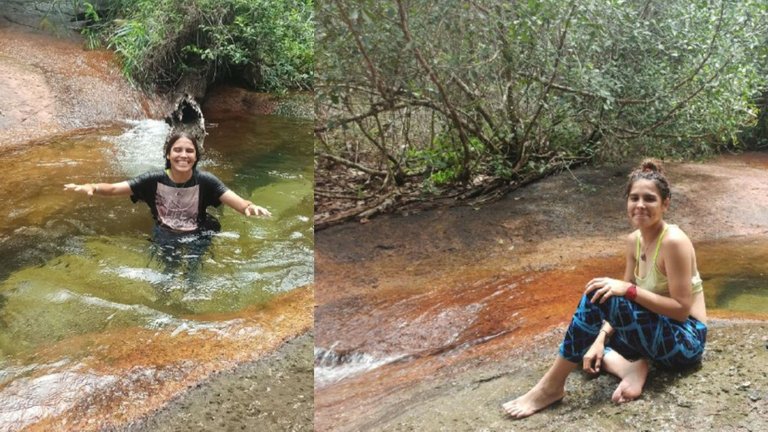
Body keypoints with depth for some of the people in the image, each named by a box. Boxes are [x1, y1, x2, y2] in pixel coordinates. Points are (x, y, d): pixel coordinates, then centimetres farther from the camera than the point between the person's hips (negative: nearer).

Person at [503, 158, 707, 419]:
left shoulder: (673, 241, -20)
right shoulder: (634, 241, 4)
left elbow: (682, 308, -21)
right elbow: (625, 304, 7)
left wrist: (629, 290, -29)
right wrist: (601, 337, -7)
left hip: (686, 341, -9)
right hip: (659, 333, 9)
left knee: (597, 296, -27)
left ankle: (552, 386, -21)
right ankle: (630, 367, -16)